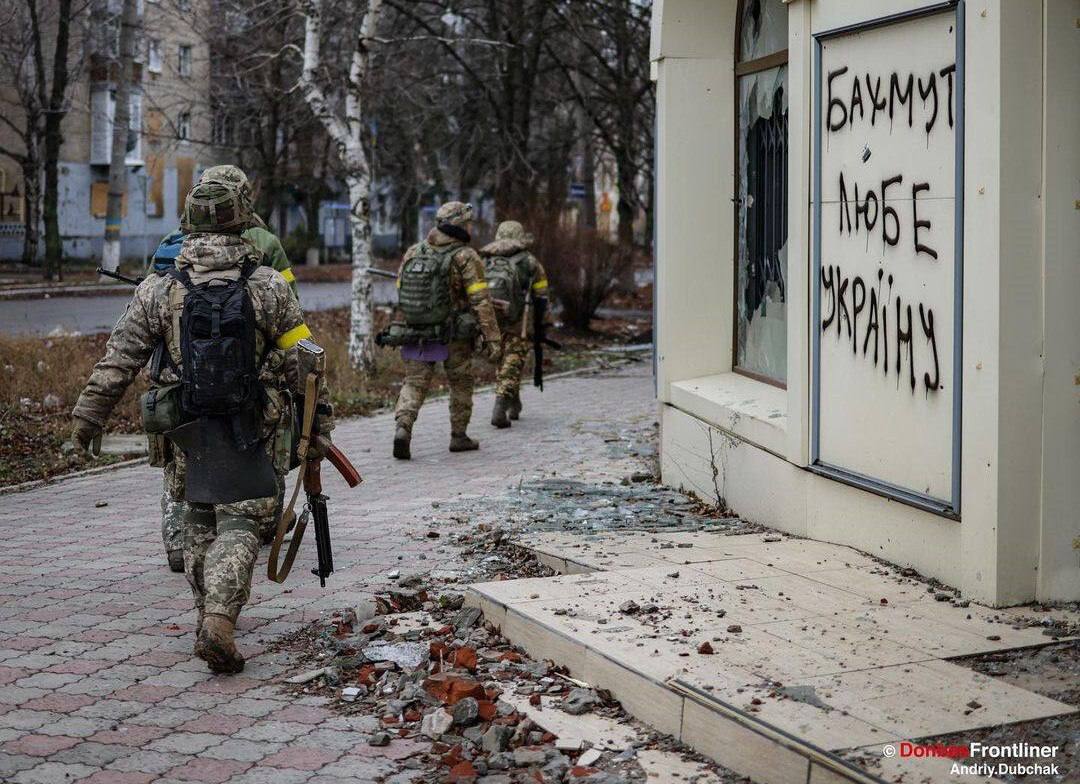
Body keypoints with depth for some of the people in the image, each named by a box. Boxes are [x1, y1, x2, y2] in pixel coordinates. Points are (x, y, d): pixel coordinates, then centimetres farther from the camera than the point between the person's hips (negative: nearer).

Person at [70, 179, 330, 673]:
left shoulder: (159, 289, -1)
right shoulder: (269, 286, -4)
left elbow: (119, 360, 1)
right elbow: (300, 362, -1)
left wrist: (88, 417, 10)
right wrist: (319, 417, 10)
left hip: (186, 429, 2)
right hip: (252, 431, -1)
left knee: (197, 523, 18)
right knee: (237, 526, 0)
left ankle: (211, 616, 23)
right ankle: (219, 619, -18)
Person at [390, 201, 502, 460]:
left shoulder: (413, 253, 5)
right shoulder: (465, 257, -11)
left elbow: (400, 292, 12)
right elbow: (480, 301, -15)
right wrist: (492, 338, -12)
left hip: (417, 332, 3)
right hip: (454, 336, -3)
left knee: (414, 383, 7)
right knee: (460, 384, 15)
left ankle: (402, 427, -16)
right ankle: (459, 436, 22)